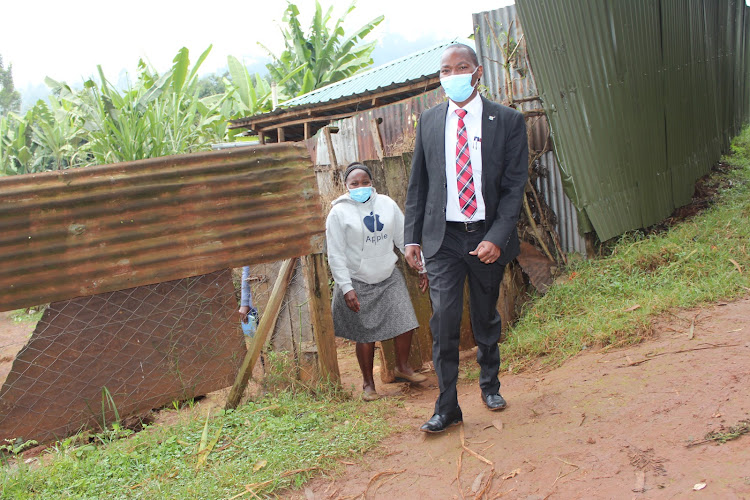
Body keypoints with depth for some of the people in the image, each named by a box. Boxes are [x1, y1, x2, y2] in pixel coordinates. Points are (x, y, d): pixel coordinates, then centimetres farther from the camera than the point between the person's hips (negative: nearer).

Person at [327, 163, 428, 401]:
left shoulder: (387, 204, 4)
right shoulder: (339, 212, -8)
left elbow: (405, 239, 9)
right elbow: (336, 255, -10)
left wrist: (421, 268, 6)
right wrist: (346, 288, -16)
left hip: (390, 278, 3)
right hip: (358, 283, -3)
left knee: (405, 323, -1)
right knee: (366, 335, 2)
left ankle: (402, 367, 24)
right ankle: (368, 383, 20)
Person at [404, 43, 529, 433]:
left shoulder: (507, 121, -1)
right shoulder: (429, 121, 6)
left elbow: (515, 185, -5)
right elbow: (418, 184, 10)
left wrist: (497, 238, -16)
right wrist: (412, 236, 3)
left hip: (488, 237, 0)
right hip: (442, 239, 1)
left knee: (486, 318, 14)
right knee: (444, 321, -8)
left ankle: (489, 385, 37)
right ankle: (447, 407, 2)